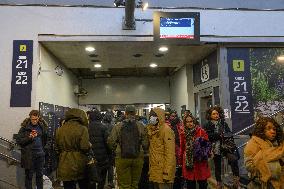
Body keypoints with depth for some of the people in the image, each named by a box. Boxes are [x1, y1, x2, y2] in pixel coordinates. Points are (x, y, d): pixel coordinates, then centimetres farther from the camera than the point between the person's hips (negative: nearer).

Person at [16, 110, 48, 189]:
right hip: (29, 155, -3)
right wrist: (29, 137, -21)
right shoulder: (25, 127, -6)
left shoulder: (42, 126, 4)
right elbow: (18, 140, -8)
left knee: (40, 175, 13)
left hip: (40, 154, 3)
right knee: (29, 175, 7)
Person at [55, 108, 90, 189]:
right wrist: (90, 145, 3)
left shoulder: (60, 130, 2)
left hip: (65, 167, 3)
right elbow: (85, 147, -17)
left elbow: (57, 147, 10)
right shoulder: (82, 129, -12)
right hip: (80, 164, -3)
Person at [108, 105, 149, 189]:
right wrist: (144, 152, 14)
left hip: (122, 158, -1)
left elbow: (111, 142, -5)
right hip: (138, 158, 1)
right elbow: (145, 143, -5)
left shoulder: (118, 126, -5)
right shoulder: (141, 126, -4)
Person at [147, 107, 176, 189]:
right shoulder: (152, 130, 12)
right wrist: (150, 169, 16)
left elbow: (170, 153, -18)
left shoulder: (166, 130, -13)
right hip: (154, 171, 8)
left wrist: (167, 173, -21)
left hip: (163, 169, -8)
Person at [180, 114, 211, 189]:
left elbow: (207, 145, -4)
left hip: (200, 162, -3)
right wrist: (181, 161, 14)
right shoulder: (183, 134, 6)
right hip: (188, 163, 3)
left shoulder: (201, 131, -5)